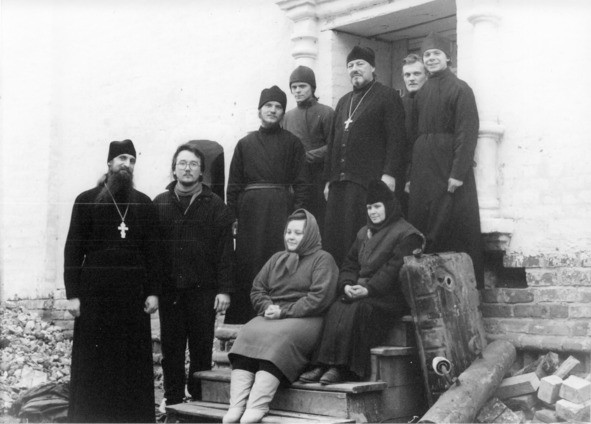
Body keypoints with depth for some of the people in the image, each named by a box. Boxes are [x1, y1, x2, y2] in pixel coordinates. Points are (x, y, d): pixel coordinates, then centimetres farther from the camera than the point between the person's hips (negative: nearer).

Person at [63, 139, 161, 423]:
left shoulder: (144, 204, 11)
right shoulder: (87, 201, 4)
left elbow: (152, 250, 9)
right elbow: (73, 249, 1)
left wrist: (153, 291, 0)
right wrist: (72, 293, -6)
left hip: (133, 295, 2)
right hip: (95, 293, -2)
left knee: (134, 362, 2)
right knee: (92, 362, 0)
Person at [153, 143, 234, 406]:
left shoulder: (215, 206, 4)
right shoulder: (160, 204, 9)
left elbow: (225, 251, 0)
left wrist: (224, 289, -7)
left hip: (203, 290, -2)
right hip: (169, 290, 2)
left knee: (201, 350, 3)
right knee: (171, 350, 7)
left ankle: (199, 402, 12)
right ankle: (173, 403, 16)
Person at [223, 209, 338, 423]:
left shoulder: (322, 259, 6)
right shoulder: (277, 259, 26)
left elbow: (320, 298, -8)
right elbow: (257, 289, 20)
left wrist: (284, 311, -13)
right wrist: (267, 307, -3)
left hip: (304, 319, -5)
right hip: (271, 317, 5)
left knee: (277, 337, -35)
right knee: (248, 334, -26)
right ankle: (236, 406, -37)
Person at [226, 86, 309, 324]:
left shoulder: (292, 143, 8)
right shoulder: (245, 144, 13)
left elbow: (300, 182, 2)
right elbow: (234, 183, 10)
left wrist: (298, 213, -8)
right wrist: (232, 214, 1)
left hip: (281, 210, -2)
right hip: (250, 211, 2)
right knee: (247, 263, 1)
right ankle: (243, 319, 7)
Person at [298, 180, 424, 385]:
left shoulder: (406, 234, -1)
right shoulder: (364, 233, 24)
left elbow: (394, 269, -13)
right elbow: (350, 264, 18)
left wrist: (369, 289, -23)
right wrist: (346, 285, -4)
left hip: (390, 297, -6)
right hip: (362, 293, 6)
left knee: (358, 311, -33)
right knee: (336, 309, -22)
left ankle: (341, 367, -34)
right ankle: (323, 365, -29)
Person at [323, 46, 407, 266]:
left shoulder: (387, 96, 3)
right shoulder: (343, 102, 24)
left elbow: (396, 138, -7)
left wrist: (389, 174, -16)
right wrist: (328, 179, 17)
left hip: (370, 182, -6)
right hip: (339, 184, 7)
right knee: (335, 239, 2)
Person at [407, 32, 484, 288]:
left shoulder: (459, 89, -3)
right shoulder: (421, 93, 15)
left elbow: (467, 133, -11)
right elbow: (415, 133, 12)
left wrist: (458, 173, -19)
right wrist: (410, 175, 6)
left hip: (449, 169, -6)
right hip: (423, 168, 6)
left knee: (455, 227, -4)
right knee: (422, 225, 4)